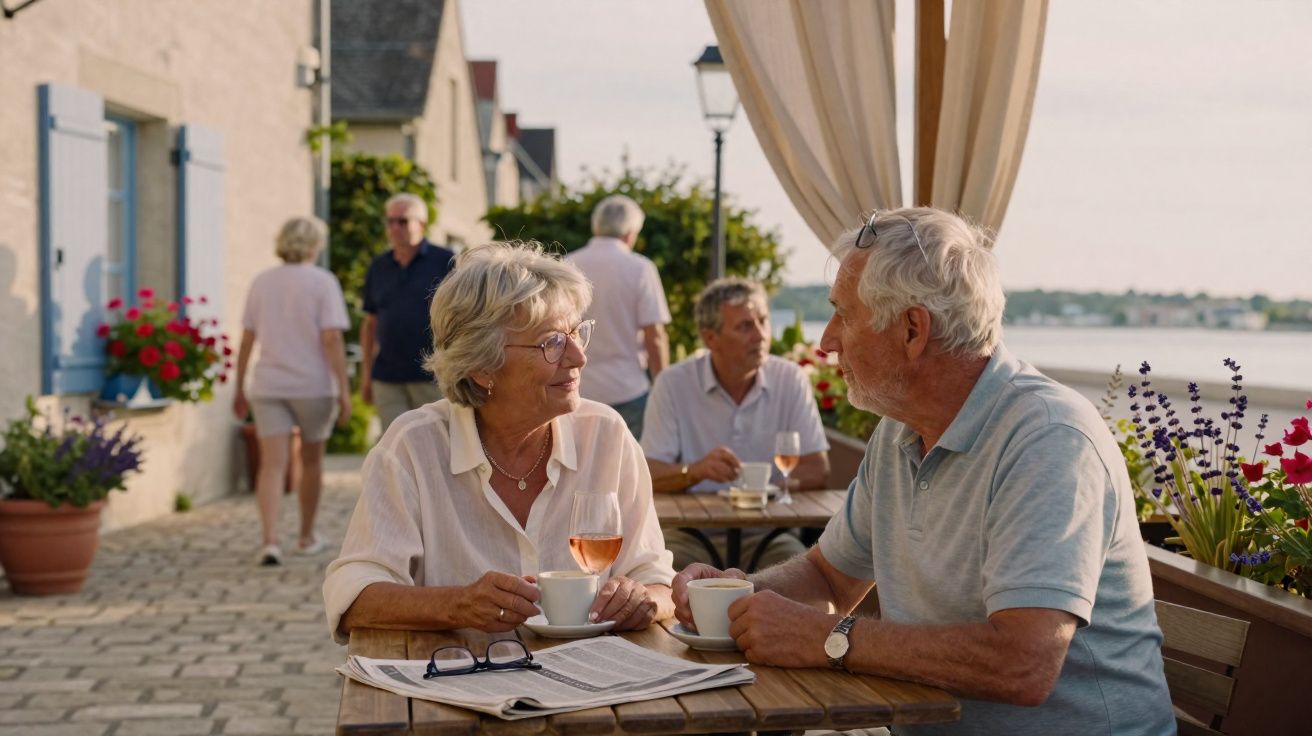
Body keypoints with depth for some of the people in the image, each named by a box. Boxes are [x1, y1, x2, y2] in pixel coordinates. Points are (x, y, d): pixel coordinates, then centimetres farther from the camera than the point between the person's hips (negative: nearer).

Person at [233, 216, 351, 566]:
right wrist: (344, 390, -12)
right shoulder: (323, 281, -5)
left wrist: (240, 389, 14)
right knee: (312, 460, 16)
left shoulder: (262, 282, 6)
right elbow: (332, 339, -14)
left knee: (272, 465, -3)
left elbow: (247, 340, 6)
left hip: (269, 385, 2)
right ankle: (307, 536, 28)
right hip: (313, 385, -2)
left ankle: (270, 541, -19)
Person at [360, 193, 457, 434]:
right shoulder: (378, 268, 12)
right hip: (387, 379, 3)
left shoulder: (446, 262, 0)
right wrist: (366, 373, 15)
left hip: (433, 376, -3)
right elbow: (370, 323, 18)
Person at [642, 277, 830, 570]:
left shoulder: (791, 379, 1)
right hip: (692, 533, -1)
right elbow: (649, 475, -8)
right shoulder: (673, 384, -3)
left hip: (766, 536, 2)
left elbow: (817, 471, -2)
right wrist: (695, 471, -29)